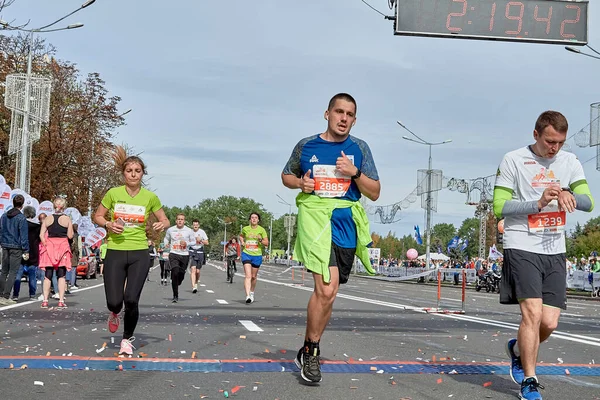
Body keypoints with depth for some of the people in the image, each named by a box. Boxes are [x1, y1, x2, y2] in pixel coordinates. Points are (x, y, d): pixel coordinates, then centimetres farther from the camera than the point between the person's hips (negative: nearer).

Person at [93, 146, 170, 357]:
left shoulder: (150, 197, -1)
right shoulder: (113, 193, -2)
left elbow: (165, 220, 9)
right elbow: (97, 216, 10)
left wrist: (162, 224, -14)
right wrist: (108, 224, -12)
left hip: (139, 254, 0)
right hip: (115, 252, 0)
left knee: (131, 299, -11)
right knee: (114, 301, -7)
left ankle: (127, 338, 16)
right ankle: (114, 314, 34)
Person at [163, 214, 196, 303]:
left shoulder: (189, 231, 2)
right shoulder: (170, 230, 6)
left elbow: (194, 241, 8)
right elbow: (166, 238, 23)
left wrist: (186, 243, -11)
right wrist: (166, 244, 2)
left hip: (185, 255, 1)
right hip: (173, 254, -1)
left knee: (181, 274, 6)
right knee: (175, 273, -18)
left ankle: (176, 285, 42)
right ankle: (175, 296, -12)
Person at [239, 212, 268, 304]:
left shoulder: (261, 230, 0)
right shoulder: (245, 229, 3)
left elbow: (267, 243, 1)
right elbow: (241, 236, 25)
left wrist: (260, 240, -18)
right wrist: (242, 241, 5)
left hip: (257, 255, 1)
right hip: (246, 254, -1)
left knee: (254, 276, 14)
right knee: (248, 275, -16)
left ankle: (252, 293, 37)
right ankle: (247, 296, -25)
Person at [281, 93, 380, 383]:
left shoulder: (359, 148, 8)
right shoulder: (306, 146, 7)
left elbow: (375, 193, 6)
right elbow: (286, 176, 21)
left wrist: (355, 173, -11)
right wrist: (300, 182, -1)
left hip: (346, 220, 3)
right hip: (315, 215, -3)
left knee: (327, 292, 9)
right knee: (326, 289, -20)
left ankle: (307, 351, 27)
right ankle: (311, 351, -2)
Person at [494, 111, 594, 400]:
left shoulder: (569, 162, 8)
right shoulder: (513, 160, -4)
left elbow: (588, 203, 1)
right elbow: (499, 207, -8)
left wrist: (568, 194, -21)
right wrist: (539, 203, -19)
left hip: (555, 252, 4)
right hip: (522, 248, -4)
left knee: (549, 322, 1)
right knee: (532, 313, -14)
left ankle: (518, 349, 33)